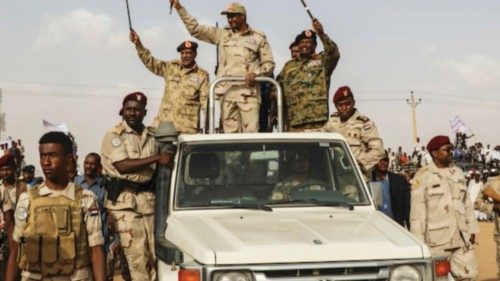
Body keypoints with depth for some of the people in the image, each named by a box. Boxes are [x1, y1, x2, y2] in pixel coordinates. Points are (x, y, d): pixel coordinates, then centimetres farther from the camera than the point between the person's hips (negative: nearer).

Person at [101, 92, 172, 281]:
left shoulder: (153, 135, 14)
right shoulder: (114, 135, -3)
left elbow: (160, 167, 27)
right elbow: (123, 166, -16)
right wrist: (156, 158, -18)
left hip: (149, 198, 5)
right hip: (124, 201, -5)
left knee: (153, 251, 4)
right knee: (136, 253, -8)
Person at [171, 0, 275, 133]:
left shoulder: (258, 37, 8)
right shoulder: (221, 34, 14)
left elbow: (269, 63, 9)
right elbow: (195, 29, 13)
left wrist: (255, 73, -10)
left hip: (248, 91, -2)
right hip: (227, 91, 2)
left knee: (251, 132, -9)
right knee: (230, 133, -1)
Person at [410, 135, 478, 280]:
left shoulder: (458, 173, 13)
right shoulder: (423, 176, -7)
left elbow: (467, 204, 17)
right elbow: (417, 210, -8)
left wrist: (472, 229, 14)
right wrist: (418, 241, -10)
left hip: (462, 238, 6)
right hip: (437, 241, -5)